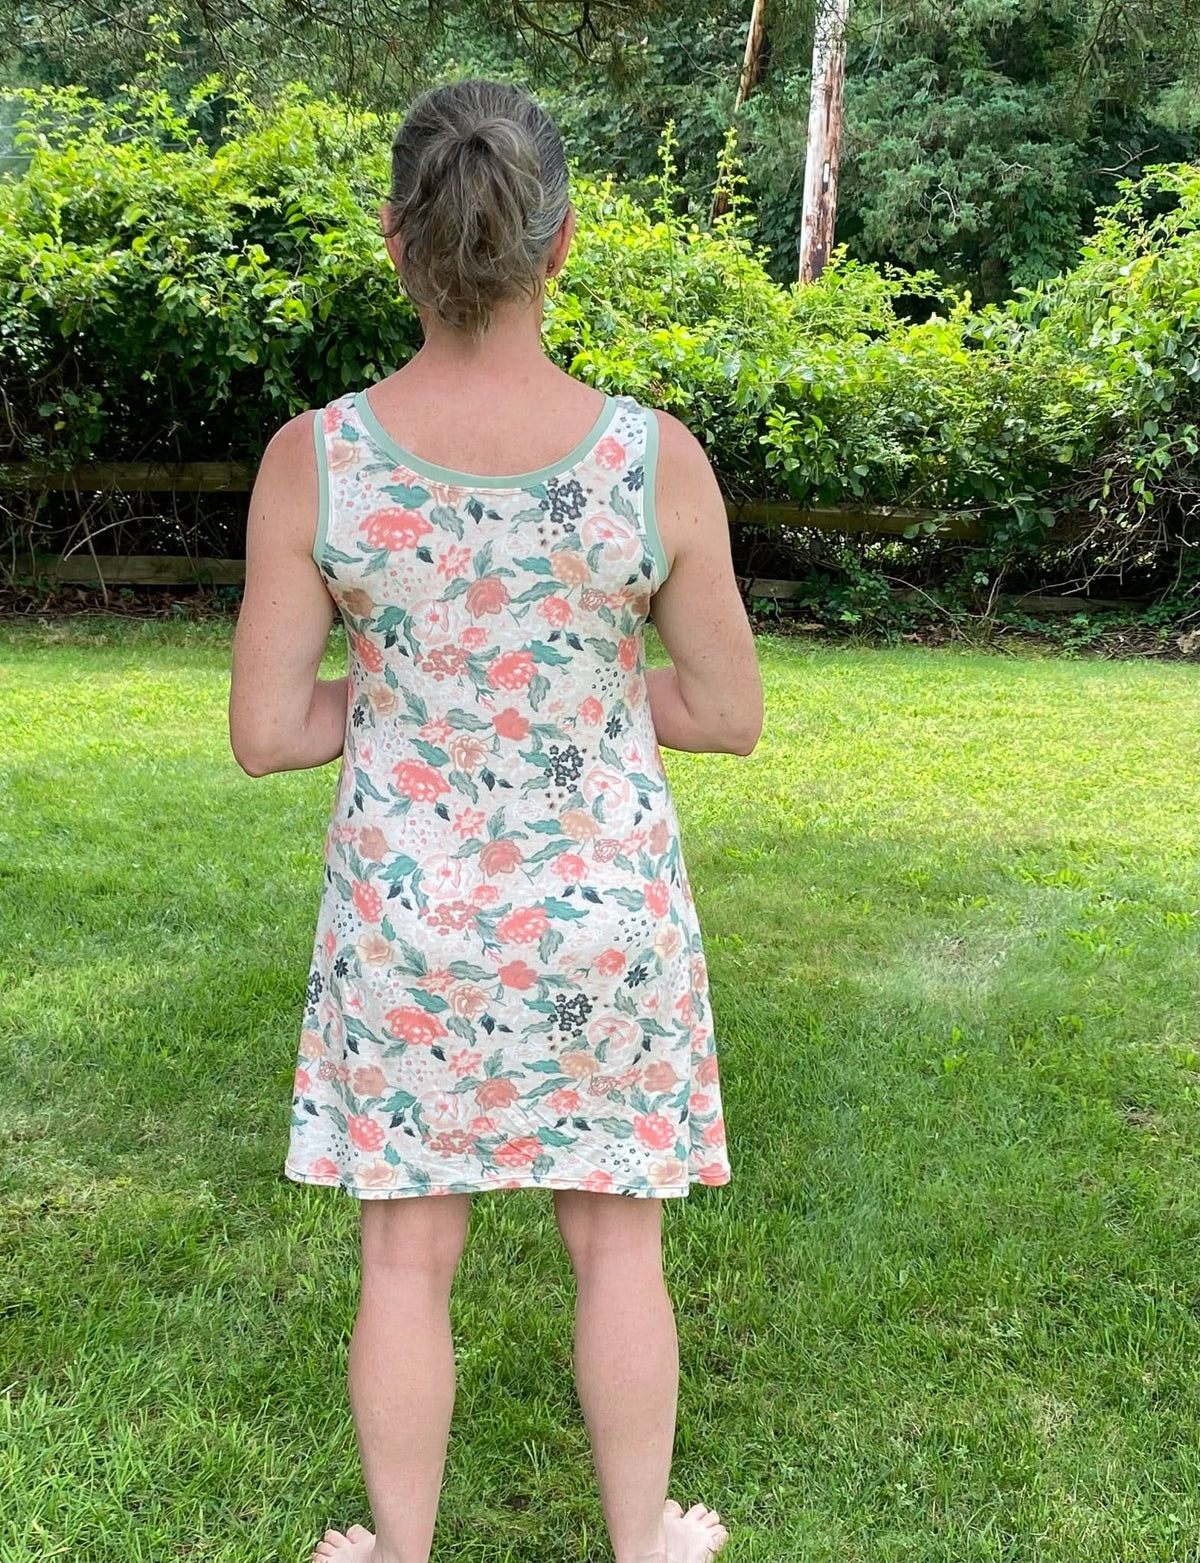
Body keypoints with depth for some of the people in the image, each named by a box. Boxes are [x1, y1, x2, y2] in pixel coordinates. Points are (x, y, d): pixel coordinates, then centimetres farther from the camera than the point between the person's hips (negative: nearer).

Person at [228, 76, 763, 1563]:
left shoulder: (312, 459, -15)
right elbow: (732, 715, -6)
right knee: (615, 1238, 20)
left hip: (410, 913, 0)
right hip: (601, 911, 0)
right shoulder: (656, 459, -16)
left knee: (407, 1251, 19)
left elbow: (263, 732, -9)